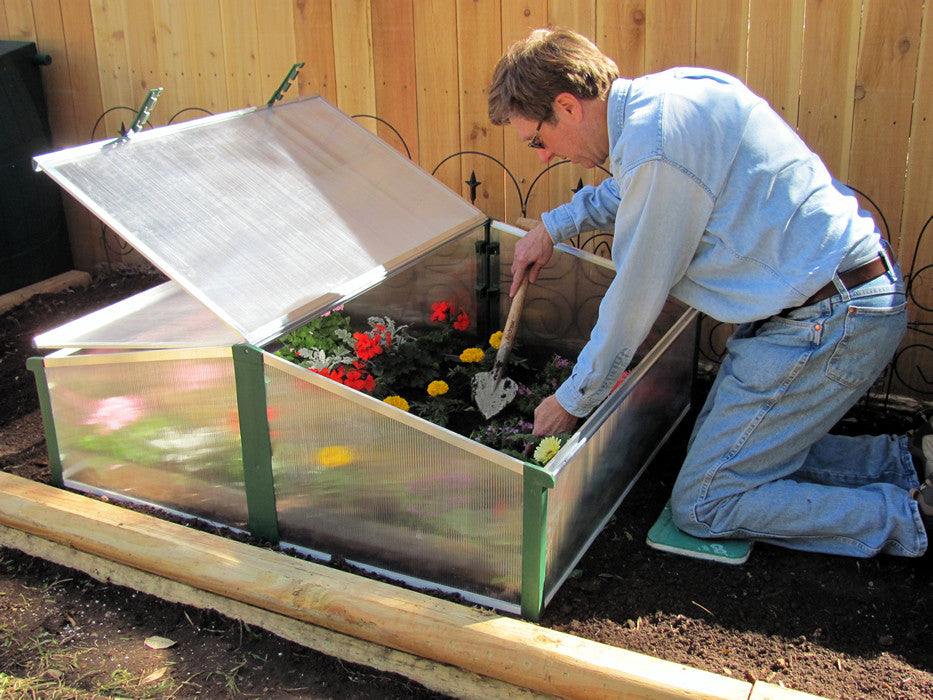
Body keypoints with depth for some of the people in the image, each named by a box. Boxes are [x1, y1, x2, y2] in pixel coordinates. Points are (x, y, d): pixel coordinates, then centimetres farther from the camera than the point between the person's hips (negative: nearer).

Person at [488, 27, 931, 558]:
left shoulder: (657, 142, -23)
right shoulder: (664, 92, 6)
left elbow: (635, 300, -14)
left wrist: (572, 401, -1)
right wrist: (553, 227, 28)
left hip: (830, 321, -10)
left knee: (702, 506, -3)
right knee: (715, 447, 17)